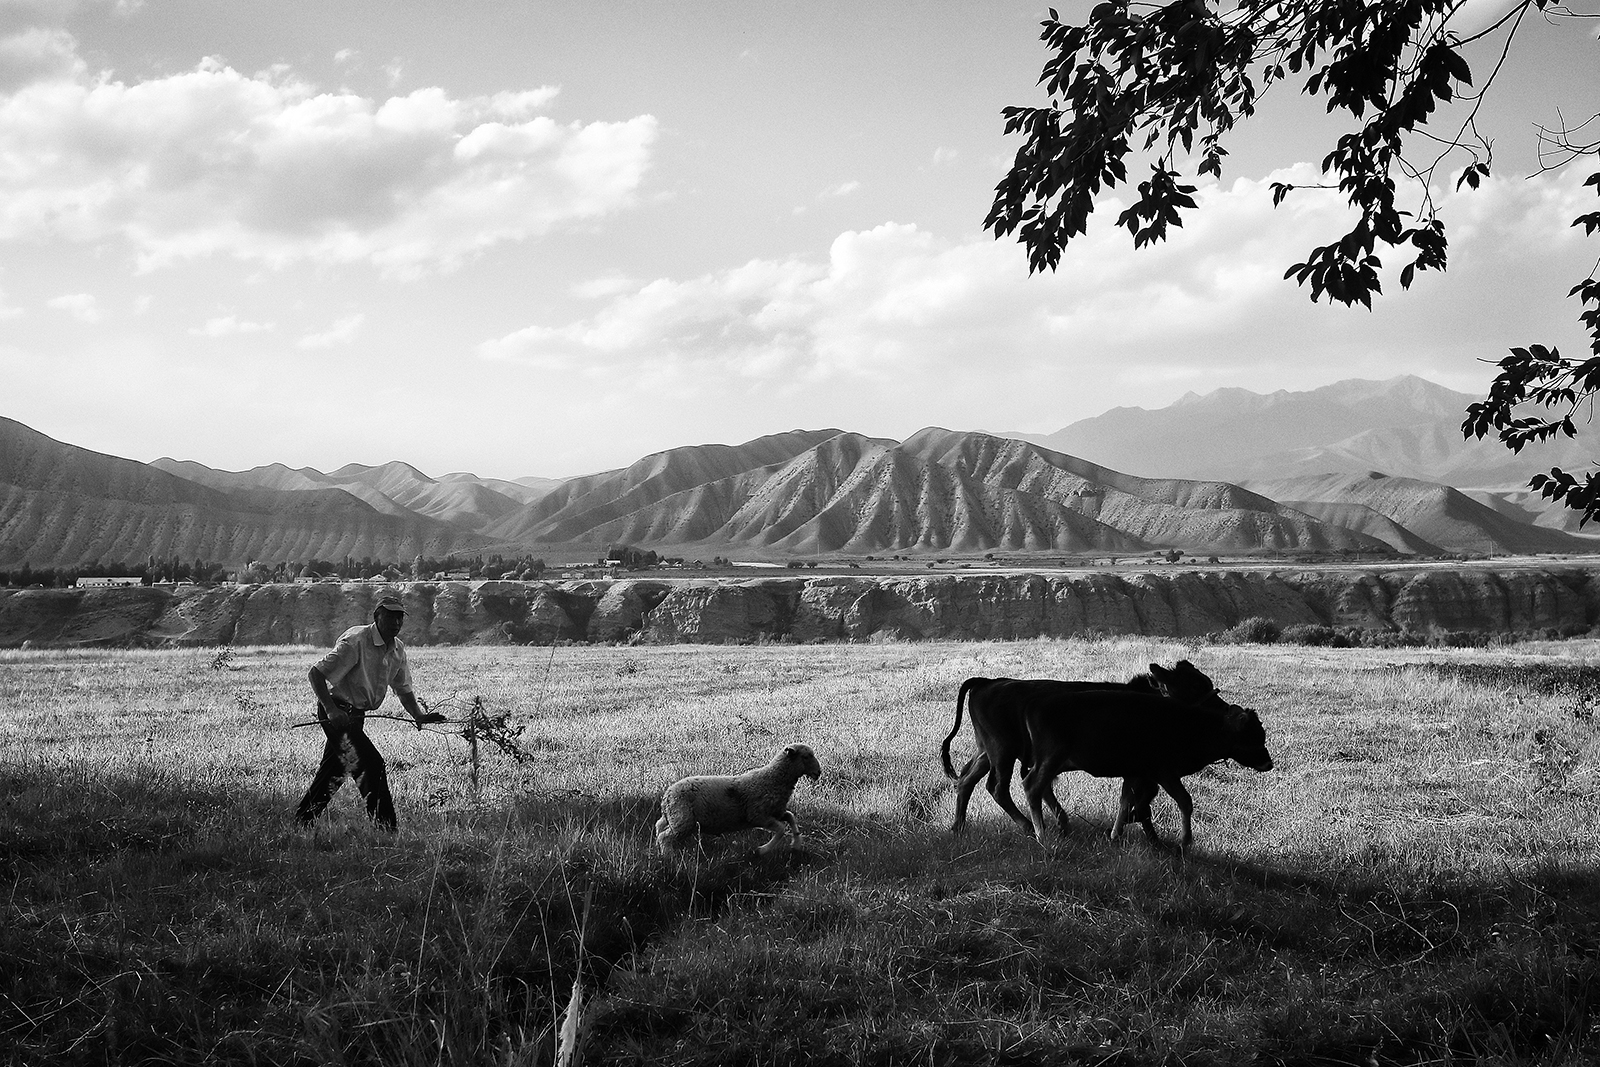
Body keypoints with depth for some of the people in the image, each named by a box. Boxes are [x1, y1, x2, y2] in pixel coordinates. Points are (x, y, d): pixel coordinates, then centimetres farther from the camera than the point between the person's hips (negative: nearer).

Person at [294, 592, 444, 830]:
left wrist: (419, 715, -4)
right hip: (338, 712, -9)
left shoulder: (397, 650, 3)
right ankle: (385, 828, -11)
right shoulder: (355, 642, -22)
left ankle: (301, 822, 29)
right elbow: (316, 673, -23)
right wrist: (331, 709, -31)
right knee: (372, 764, -16)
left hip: (356, 714, 9)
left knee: (336, 769, 16)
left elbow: (404, 690, 13)